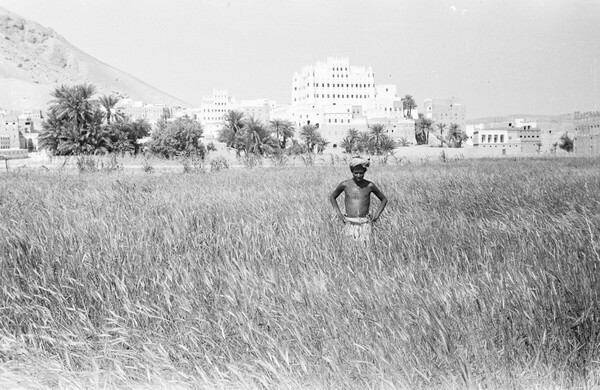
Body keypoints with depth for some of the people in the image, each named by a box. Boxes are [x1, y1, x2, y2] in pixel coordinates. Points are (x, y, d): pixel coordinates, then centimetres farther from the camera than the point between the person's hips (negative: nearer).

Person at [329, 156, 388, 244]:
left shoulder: (369, 185, 1)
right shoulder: (345, 185, 0)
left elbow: (384, 199, 15)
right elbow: (332, 197, 17)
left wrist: (377, 214, 3)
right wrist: (338, 213, 6)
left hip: (365, 224, 0)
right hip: (350, 223, 0)